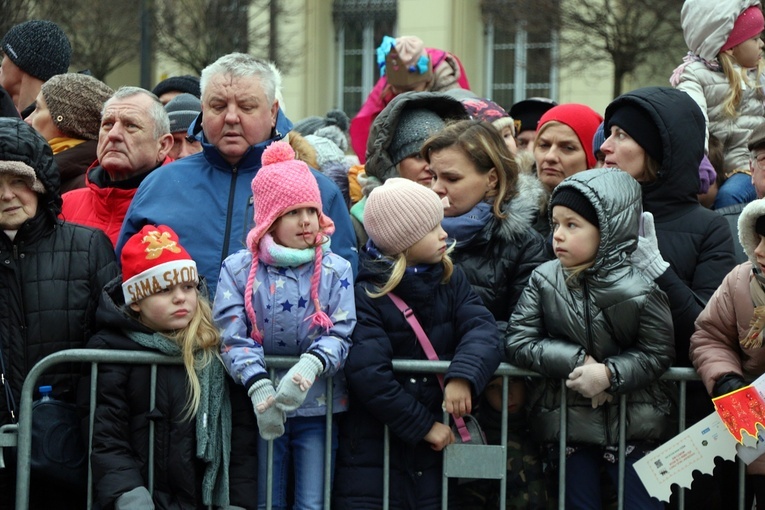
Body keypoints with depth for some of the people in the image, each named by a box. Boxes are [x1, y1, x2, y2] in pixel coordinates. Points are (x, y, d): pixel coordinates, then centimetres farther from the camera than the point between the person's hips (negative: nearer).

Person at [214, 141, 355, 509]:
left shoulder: (335, 270, 1)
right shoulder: (238, 269, -1)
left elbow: (340, 334, -7)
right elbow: (232, 337, -10)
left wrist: (311, 366, -29)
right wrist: (259, 387, -25)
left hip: (318, 407, 0)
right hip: (260, 409, 0)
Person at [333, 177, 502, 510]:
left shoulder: (452, 279, 7)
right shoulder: (365, 294, -9)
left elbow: (482, 330, -9)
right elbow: (369, 374, -19)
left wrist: (463, 375, -29)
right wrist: (424, 425, -17)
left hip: (435, 447, 4)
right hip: (374, 451, -4)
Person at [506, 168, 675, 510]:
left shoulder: (639, 290, -14)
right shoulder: (544, 280, -6)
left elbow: (657, 354, -9)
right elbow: (518, 342, -10)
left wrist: (609, 373, -25)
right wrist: (576, 361, -20)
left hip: (631, 426, -2)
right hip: (567, 422, 2)